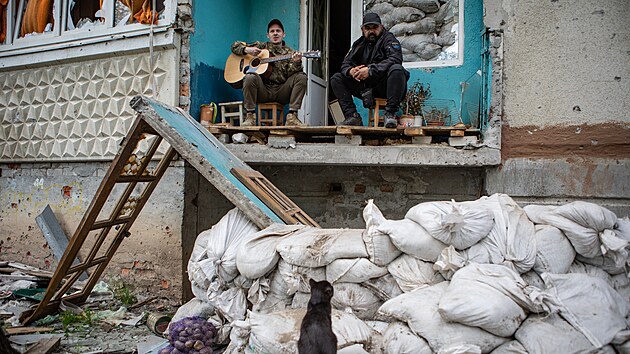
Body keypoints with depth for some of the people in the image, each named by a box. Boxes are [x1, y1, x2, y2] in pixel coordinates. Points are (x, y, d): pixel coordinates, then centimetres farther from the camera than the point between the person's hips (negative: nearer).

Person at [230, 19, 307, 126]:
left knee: (301, 77, -20)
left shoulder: (289, 52, 13)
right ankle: (250, 116, -23)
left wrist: (296, 62, -25)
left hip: (281, 92, 1)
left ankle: (292, 117, -25)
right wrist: (247, 50, -5)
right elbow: (235, 46, 16)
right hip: (262, 90, -1)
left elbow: (290, 73, -4)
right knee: (250, 76, -30)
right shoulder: (260, 46, 14)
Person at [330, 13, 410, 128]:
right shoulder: (359, 44, 14)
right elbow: (345, 64, 9)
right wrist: (351, 71, -18)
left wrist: (370, 70, -30)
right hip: (367, 90, 5)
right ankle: (352, 116, -12)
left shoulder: (388, 39, -2)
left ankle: (390, 114, -30)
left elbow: (396, 59, -22)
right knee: (336, 79, -2)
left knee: (396, 69, -36)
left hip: (385, 87, -5)